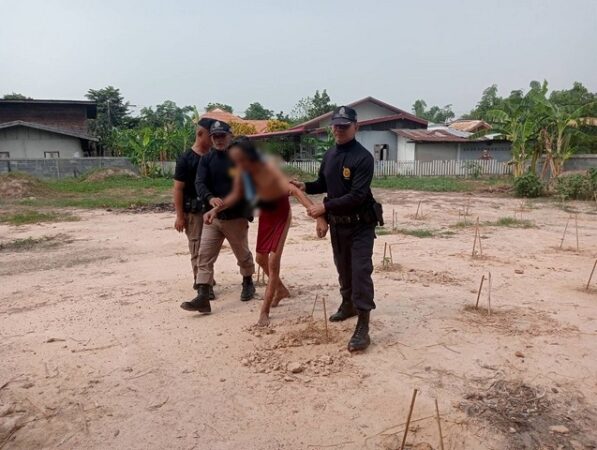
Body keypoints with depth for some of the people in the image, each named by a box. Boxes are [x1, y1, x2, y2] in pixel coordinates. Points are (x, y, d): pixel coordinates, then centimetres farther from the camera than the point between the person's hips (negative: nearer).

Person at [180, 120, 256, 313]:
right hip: (212, 218, 2)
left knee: (243, 254, 15)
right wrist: (210, 198, -31)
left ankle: (248, 283, 40)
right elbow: (199, 183, -10)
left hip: (237, 217, -2)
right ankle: (203, 298, -5)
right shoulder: (206, 159, 3)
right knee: (204, 257, -6)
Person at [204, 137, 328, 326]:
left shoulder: (269, 170, -35)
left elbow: (295, 191, -47)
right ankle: (281, 290, 43)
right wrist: (216, 209, -13)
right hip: (265, 213, 7)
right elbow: (235, 195, 1)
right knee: (261, 258, 17)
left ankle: (264, 312, 3)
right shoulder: (242, 171, -15)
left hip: (281, 214, -7)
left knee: (273, 261, -8)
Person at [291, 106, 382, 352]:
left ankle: (363, 327, -6)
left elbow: (357, 196, -25)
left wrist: (324, 207, -25)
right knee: (343, 268, 20)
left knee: (361, 271, -9)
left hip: (360, 224, -7)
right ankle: (348, 305, 42)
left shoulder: (363, 157, -18)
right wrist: (304, 186, -2)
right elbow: (323, 184, 17)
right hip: (336, 223, 7)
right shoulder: (329, 155, 5)